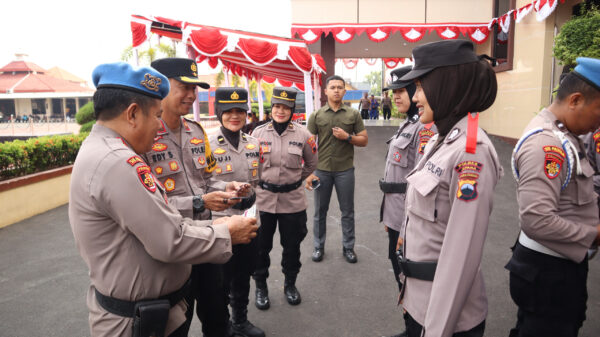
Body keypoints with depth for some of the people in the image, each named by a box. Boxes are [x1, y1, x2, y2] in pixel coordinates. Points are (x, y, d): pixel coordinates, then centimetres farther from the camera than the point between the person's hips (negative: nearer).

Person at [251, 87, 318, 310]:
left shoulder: (302, 134, -4)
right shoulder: (259, 133, -3)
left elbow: (311, 163, 11)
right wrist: (262, 182, 8)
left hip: (293, 200, 0)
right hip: (263, 199, 0)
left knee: (292, 245, 14)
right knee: (261, 246, 11)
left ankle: (290, 284, 36)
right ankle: (260, 286, 32)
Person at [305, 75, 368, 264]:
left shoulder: (353, 115, 3)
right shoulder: (317, 116, 3)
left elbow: (364, 140, 5)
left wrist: (347, 137, -14)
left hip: (345, 170, 0)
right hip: (322, 170, 0)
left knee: (347, 211, 9)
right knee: (320, 211, 10)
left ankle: (348, 247, 25)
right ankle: (319, 246, 26)